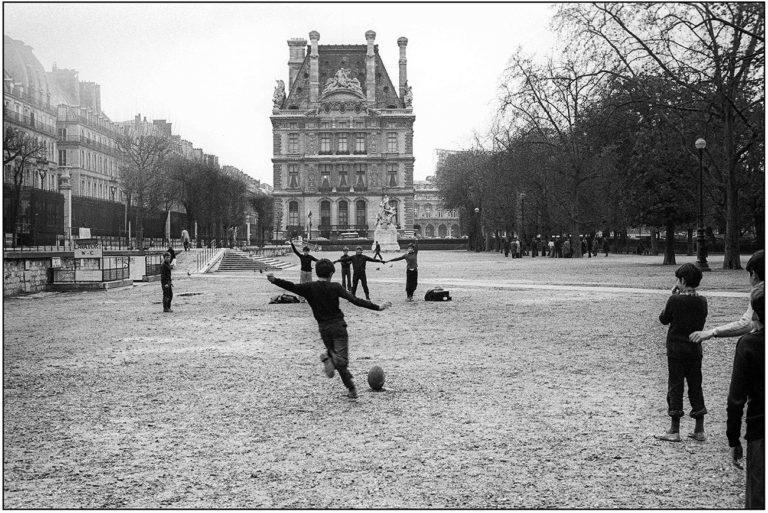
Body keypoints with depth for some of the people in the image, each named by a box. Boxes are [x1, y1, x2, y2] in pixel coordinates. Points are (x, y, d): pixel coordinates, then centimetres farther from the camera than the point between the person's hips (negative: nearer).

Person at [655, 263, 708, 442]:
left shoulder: (674, 300, -14)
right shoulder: (702, 301, 0)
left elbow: (664, 319, -2)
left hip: (676, 349, -4)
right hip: (695, 349, 4)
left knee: (675, 387, 2)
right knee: (696, 387, 12)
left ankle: (674, 431, 4)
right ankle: (699, 430, 16)